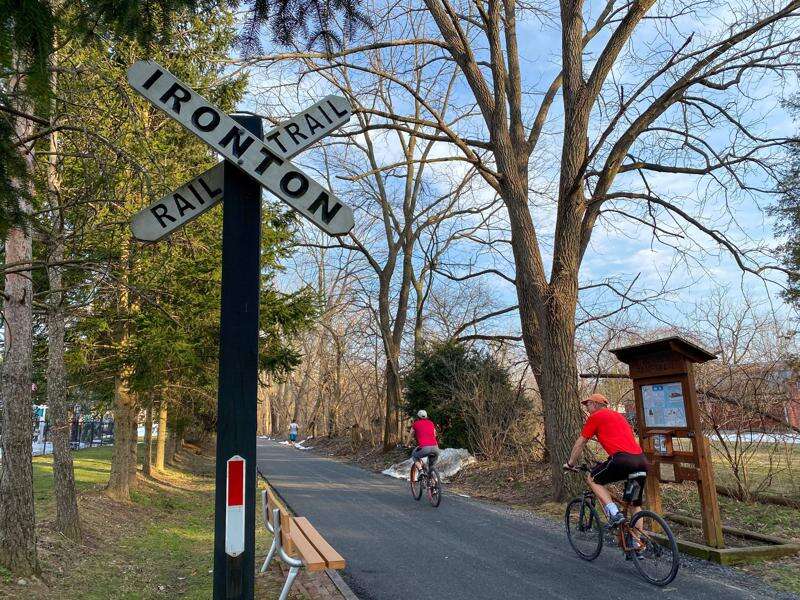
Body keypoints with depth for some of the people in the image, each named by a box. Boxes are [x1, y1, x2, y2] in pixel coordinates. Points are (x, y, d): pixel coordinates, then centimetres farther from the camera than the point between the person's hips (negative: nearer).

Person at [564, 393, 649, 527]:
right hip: (642, 461, 7)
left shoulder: (595, 417, 9)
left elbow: (580, 443, 13)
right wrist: (608, 464, 49)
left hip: (623, 460, -7)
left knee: (592, 479, 13)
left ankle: (614, 512, -2)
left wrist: (570, 464, 26)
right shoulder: (619, 416, 29)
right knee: (636, 504, 21)